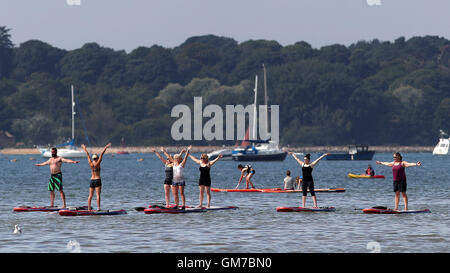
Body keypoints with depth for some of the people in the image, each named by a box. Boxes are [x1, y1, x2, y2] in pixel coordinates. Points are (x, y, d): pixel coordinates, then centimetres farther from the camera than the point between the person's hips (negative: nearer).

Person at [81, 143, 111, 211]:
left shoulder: (91, 164, 2)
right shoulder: (97, 164, -9)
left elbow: (88, 155, 14)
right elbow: (101, 154, -9)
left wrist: (84, 148, 23)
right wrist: (106, 147, -9)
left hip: (92, 180, 5)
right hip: (97, 180, -5)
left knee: (90, 195, 7)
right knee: (98, 194, -9)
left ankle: (89, 208, 5)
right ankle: (98, 207, -16)